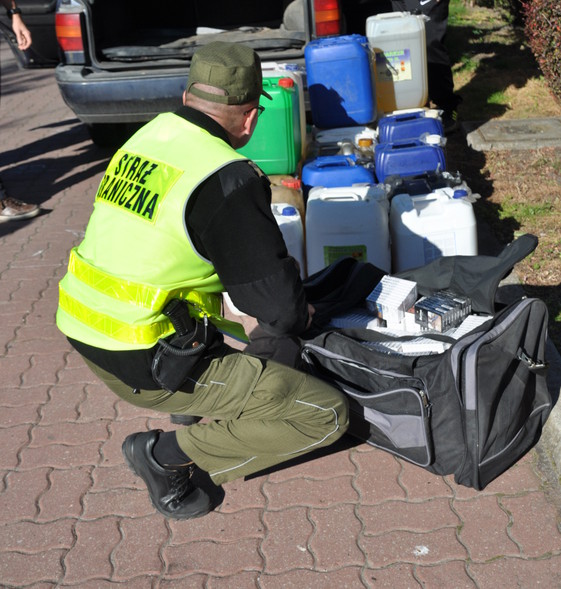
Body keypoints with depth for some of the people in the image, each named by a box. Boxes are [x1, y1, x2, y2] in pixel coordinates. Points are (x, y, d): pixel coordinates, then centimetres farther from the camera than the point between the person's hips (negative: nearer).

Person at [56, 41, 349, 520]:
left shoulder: (147, 136, 6)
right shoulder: (227, 179, -19)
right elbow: (279, 309, -16)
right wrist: (299, 316, 10)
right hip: (149, 365, -9)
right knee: (327, 415, -2)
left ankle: (201, 411, 20)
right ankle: (169, 455, 0)